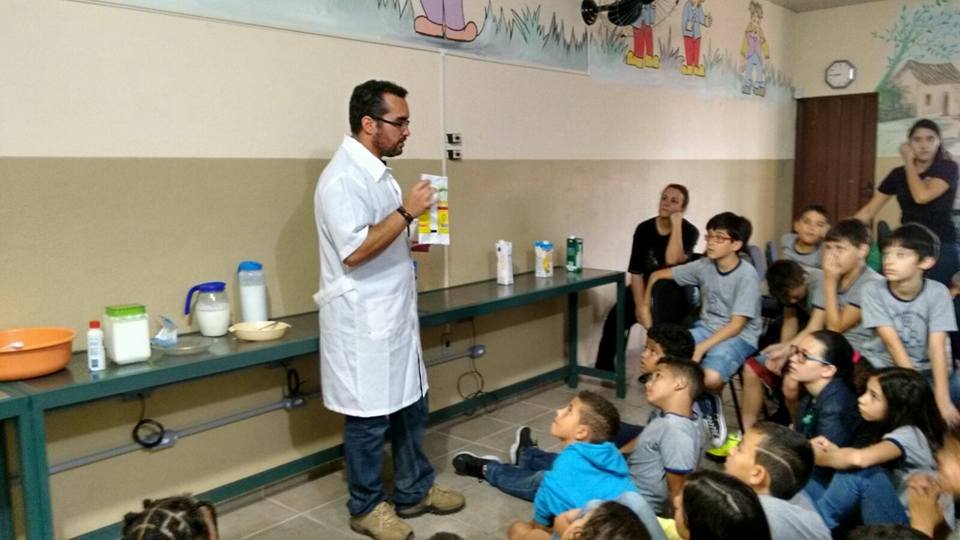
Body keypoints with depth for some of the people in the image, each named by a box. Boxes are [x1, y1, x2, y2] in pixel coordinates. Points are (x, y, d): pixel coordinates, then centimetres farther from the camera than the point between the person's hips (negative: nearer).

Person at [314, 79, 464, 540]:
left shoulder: (375, 171, 12)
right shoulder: (343, 177, -18)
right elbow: (354, 251, -25)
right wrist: (407, 212, -21)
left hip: (395, 316, 10)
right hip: (363, 323, -9)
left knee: (410, 408, 18)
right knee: (369, 420, 6)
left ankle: (414, 492, 34)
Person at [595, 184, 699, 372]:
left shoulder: (689, 231, -7)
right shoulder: (644, 229, 0)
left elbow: (672, 260, -26)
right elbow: (636, 271, -5)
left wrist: (676, 225, -20)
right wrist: (640, 305, -15)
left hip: (674, 291, -2)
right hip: (645, 286, 3)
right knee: (614, 319, -20)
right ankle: (603, 371, -5)